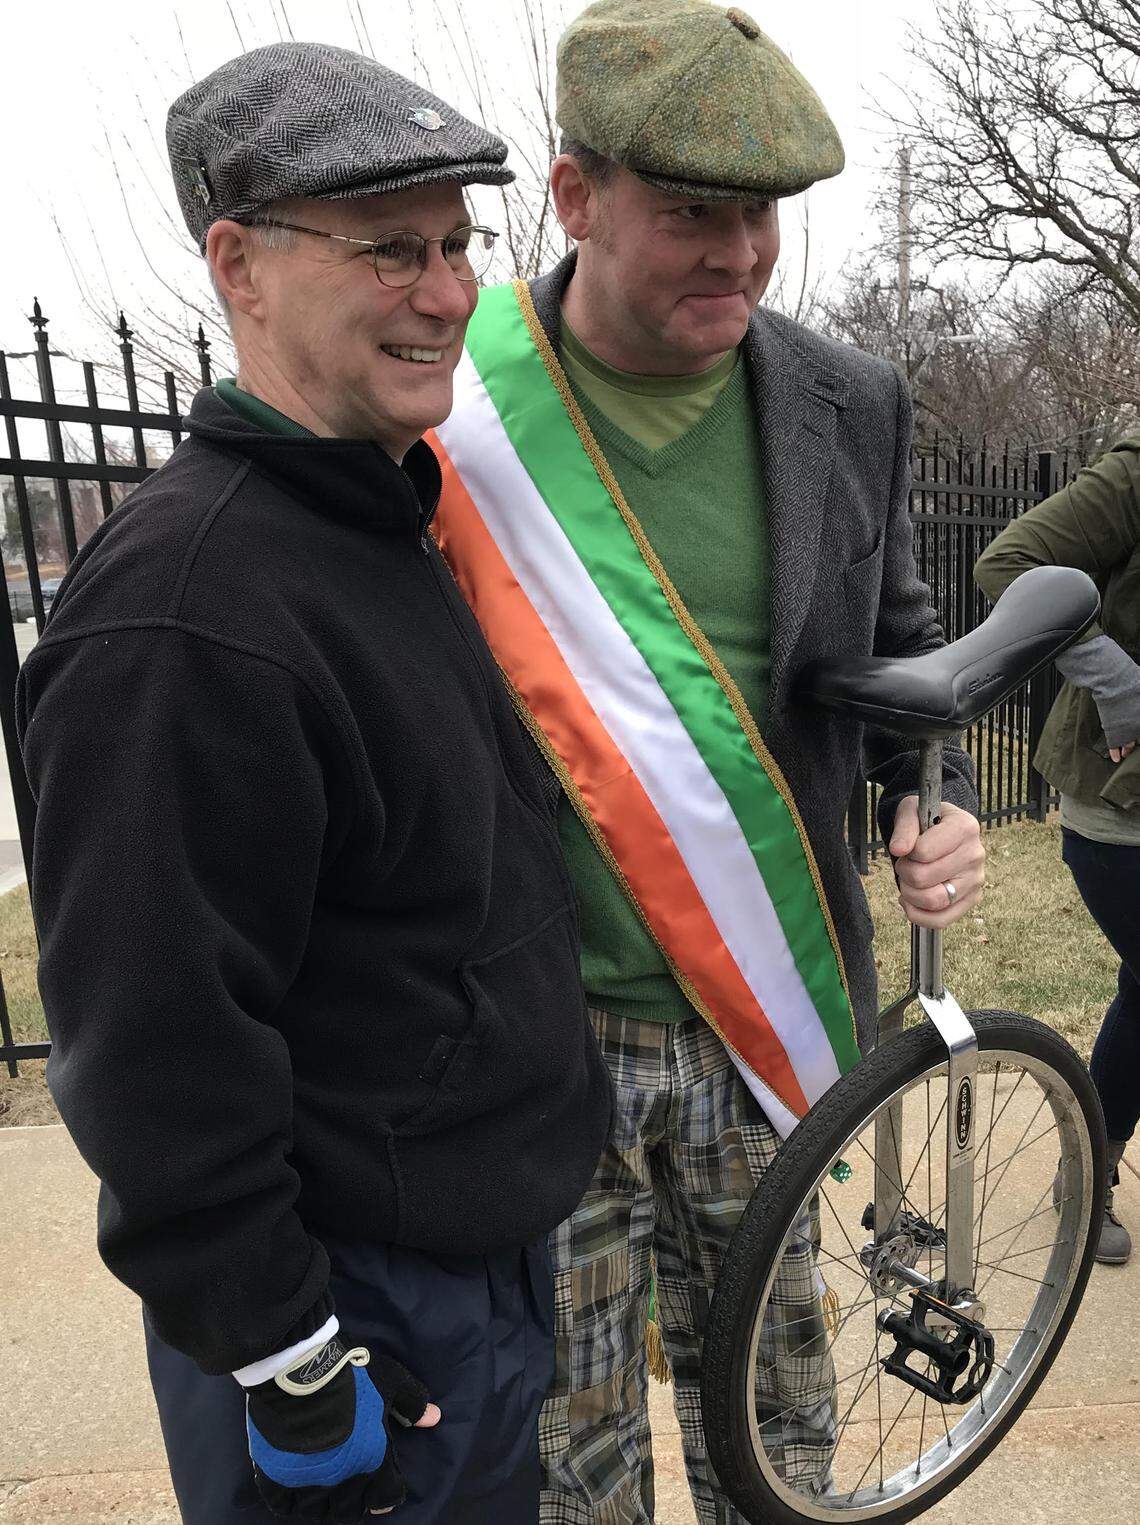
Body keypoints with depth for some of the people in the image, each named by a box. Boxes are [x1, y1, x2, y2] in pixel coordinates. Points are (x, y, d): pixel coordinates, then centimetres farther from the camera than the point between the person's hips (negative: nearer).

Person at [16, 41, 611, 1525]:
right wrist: (287, 1363, -17)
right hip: (357, 1302, -8)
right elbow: (157, 1051, -25)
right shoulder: (181, 617, -26)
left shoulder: (399, 528, 5)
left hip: (485, 1231, 9)